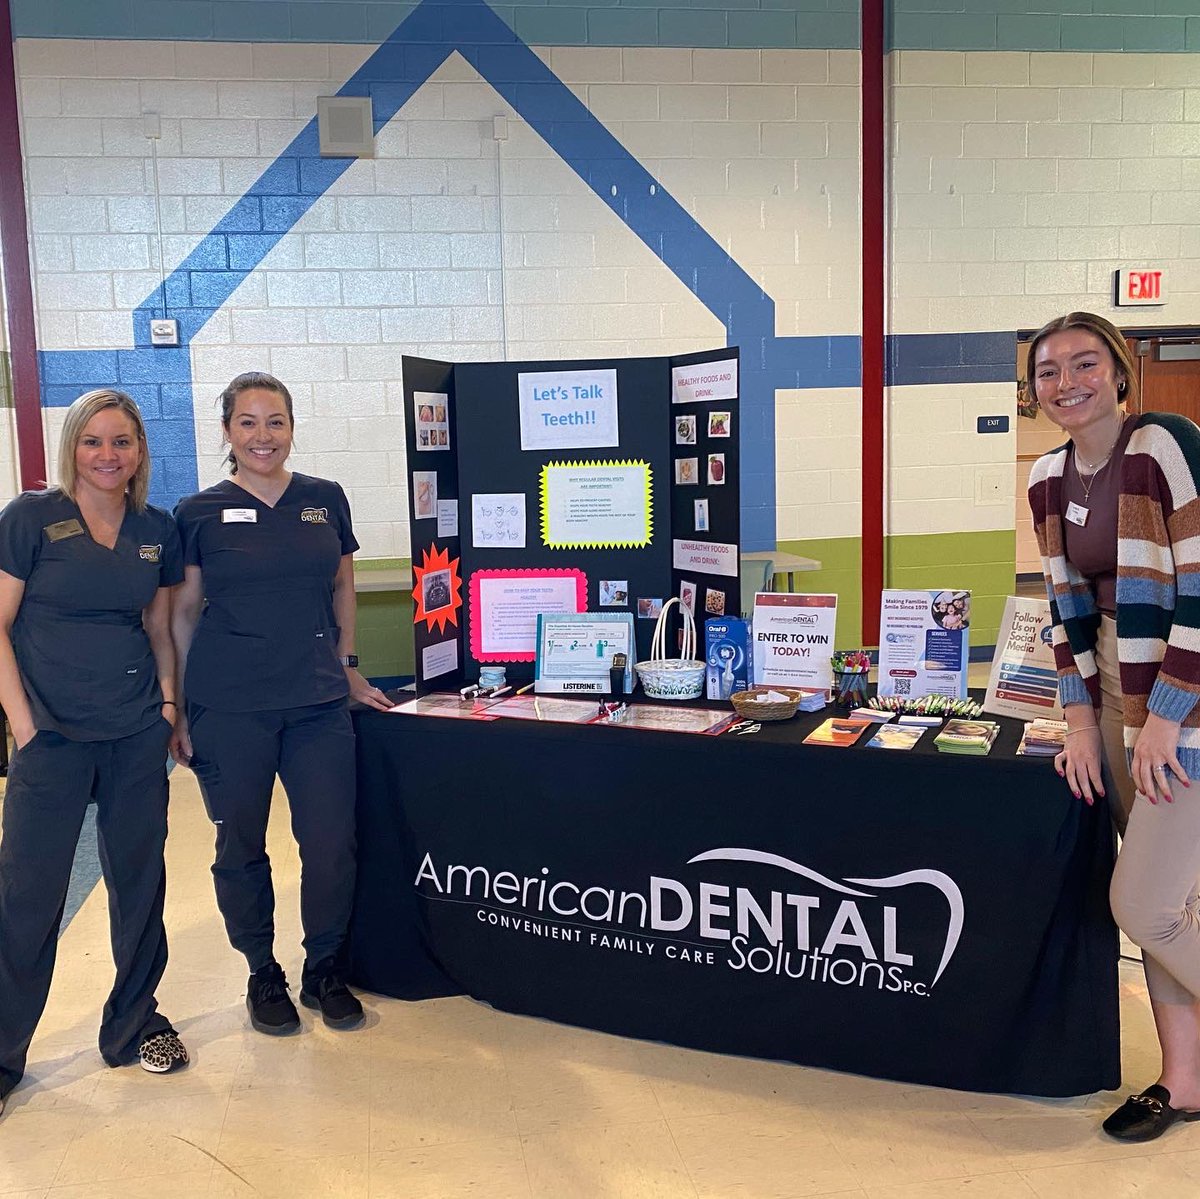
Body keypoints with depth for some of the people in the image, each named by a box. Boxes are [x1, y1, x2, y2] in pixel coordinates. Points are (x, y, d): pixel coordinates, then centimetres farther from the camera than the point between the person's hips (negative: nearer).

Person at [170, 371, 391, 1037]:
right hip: (228, 707, -1)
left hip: (318, 705, 2)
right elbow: (183, 612, 4)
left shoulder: (326, 500, 7)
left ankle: (324, 969, 23)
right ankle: (262, 974, 28)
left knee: (332, 844, 1)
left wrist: (347, 668, 13)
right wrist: (176, 708, 2)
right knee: (241, 847, 8)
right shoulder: (200, 513, 1)